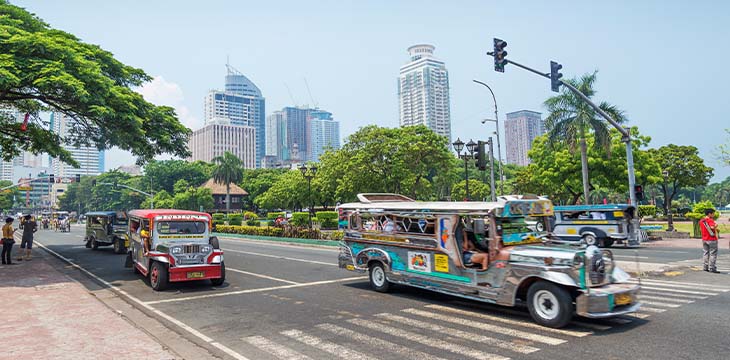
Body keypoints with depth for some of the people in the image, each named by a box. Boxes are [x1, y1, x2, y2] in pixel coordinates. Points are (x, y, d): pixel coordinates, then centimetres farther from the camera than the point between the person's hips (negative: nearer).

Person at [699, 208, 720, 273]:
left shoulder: (701, 221, 10)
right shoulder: (710, 220, -14)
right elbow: (712, 227, -32)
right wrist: (716, 225, -10)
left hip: (704, 239, 7)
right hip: (712, 240, -7)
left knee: (705, 253, 11)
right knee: (713, 254, -2)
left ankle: (705, 267, 13)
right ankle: (712, 268, -2)